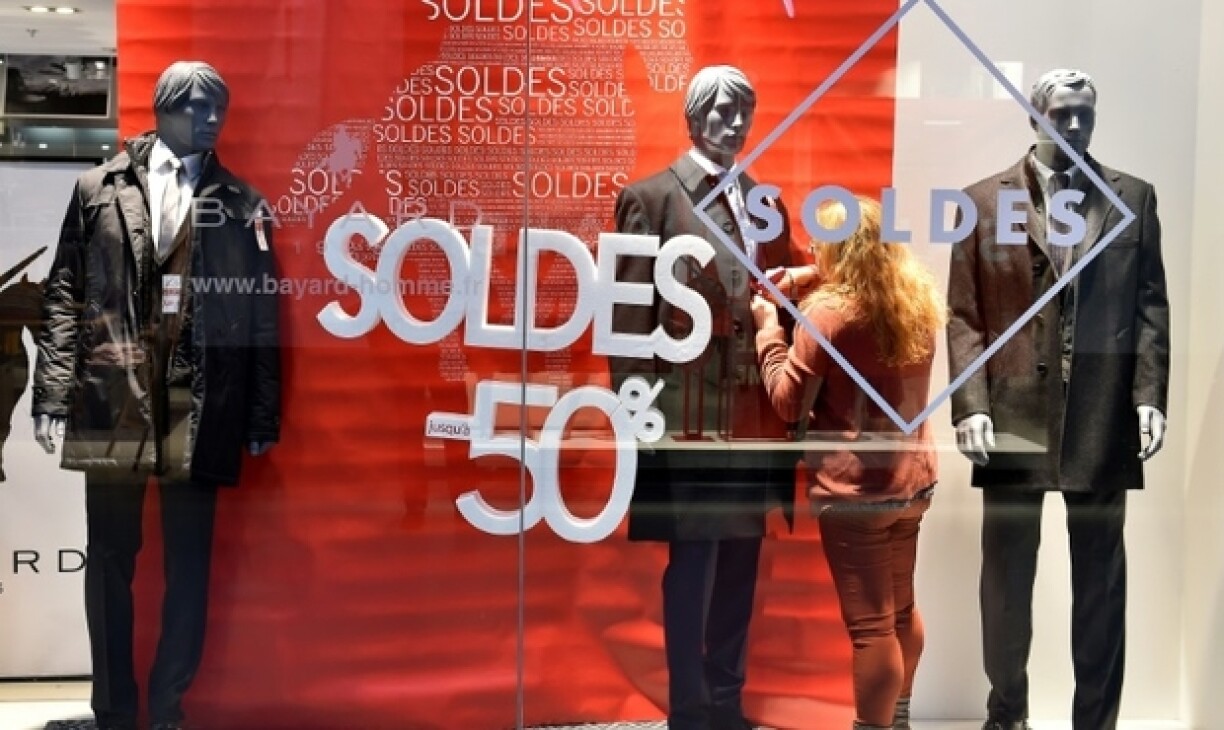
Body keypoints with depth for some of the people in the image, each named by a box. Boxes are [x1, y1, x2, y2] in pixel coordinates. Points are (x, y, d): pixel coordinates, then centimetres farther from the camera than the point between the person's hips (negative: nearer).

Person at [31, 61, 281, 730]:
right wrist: (52, 393, -1)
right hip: (111, 401, 1)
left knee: (189, 566, 4)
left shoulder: (240, 206, 6)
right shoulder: (100, 188, 8)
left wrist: (264, 417, 2)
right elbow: (64, 295, 6)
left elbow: (263, 316, 5)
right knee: (109, 562, 9)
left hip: (199, 412, -1)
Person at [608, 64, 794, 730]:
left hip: (755, 411, 6)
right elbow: (631, 313, -6)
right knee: (692, 563, 2)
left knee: (740, 563, 13)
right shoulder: (652, 199, -2)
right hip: (689, 411, -6)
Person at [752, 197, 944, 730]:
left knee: (871, 625, 1)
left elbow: (789, 402, -10)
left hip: (854, 488, -8)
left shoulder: (827, 312, -15)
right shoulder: (917, 301, 4)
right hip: (912, 480, 8)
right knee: (901, 609, 23)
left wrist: (768, 326, 0)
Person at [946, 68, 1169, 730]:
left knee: (1100, 574, 8)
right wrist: (970, 405, -9)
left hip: (1104, 414, 1)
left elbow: (1150, 305, 7)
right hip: (1012, 411, -1)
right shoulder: (985, 200, 4)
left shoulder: (1133, 198, 9)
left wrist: (1149, 395, -4)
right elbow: (963, 315, 0)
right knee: (1006, 573, 9)